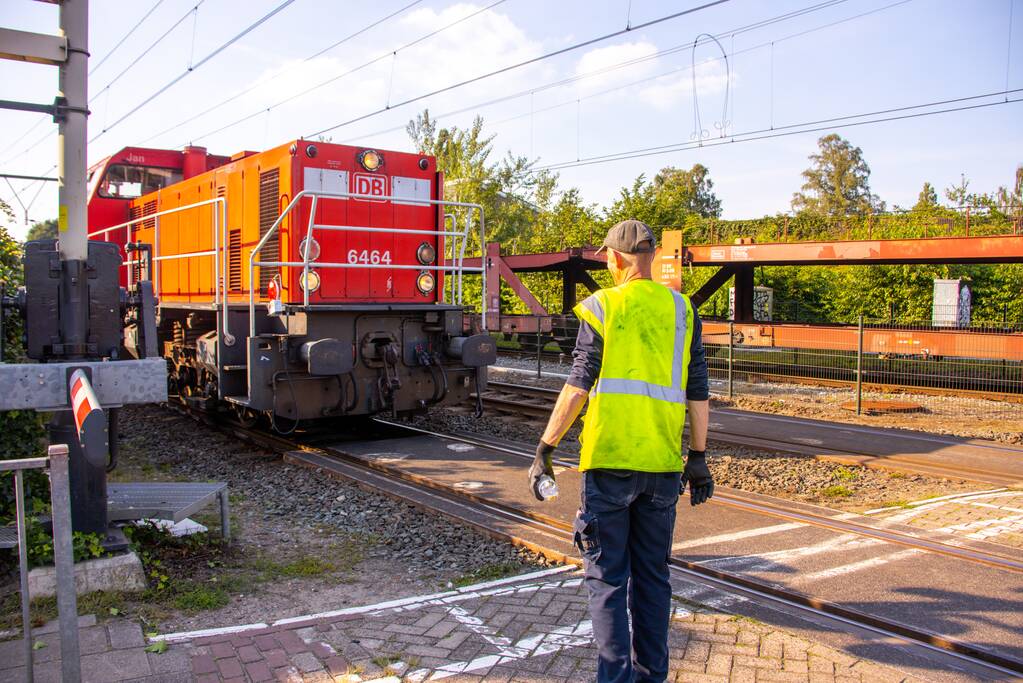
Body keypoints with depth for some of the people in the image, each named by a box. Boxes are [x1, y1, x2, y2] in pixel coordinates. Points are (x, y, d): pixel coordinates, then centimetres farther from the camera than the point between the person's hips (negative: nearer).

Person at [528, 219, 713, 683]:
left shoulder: (602, 306, -3)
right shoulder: (682, 310, 8)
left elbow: (578, 385, -8)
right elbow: (698, 393, 7)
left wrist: (545, 448, -3)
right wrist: (698, 457, 15)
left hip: (610, 458, -4)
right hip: (662, 462, 4)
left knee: (607, 575, 5)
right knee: (653, 575, 15)